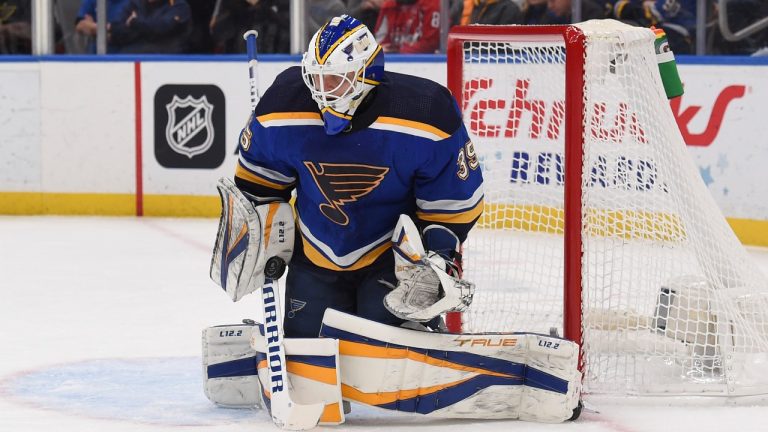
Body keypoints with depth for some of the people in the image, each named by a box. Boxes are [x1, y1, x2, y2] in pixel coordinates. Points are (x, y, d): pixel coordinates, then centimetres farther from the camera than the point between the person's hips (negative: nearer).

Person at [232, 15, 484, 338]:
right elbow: (259, 179, 3)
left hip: (396, 252, -3)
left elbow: (455, 199, -13)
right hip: (317, 256, 3)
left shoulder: (425, 115, -25)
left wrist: (441, 250, -20)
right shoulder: (283, 108, -17)